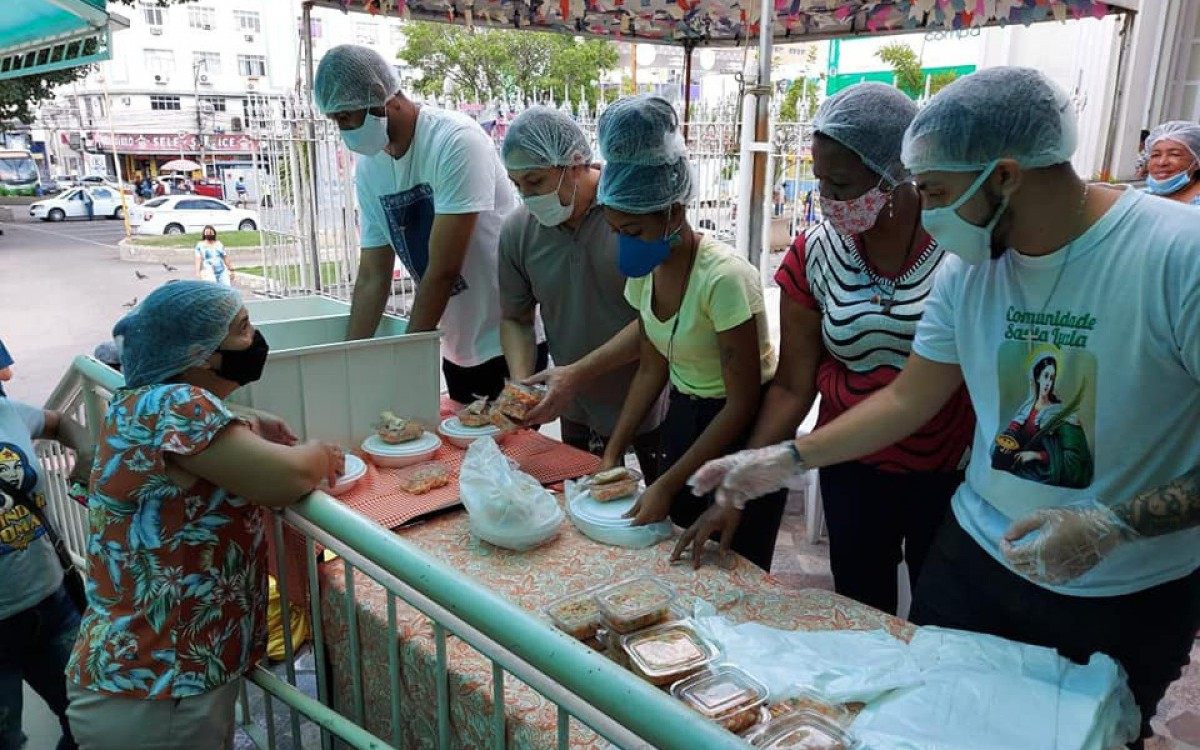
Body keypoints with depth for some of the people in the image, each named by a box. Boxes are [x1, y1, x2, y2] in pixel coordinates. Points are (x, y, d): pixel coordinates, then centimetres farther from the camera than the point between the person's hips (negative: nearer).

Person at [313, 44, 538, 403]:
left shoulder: (455, 141, -21)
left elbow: (443, 270, -22)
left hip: (508, 336, -6)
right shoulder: (368, 167, 1)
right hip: (455, 343, 7)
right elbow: (372, 277, 5)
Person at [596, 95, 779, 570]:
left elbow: (743, 403, -22)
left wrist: (668, 484, -20)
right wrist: (614, 452, 0)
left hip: (743, 427, -6)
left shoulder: (723, 277, -28)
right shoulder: (644, 270, -6)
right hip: (683, 416, 7)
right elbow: (651, 369, 5)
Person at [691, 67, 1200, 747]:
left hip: (1131, 599, -3)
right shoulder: (969, 266, -6)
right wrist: (786, 459, -3)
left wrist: (1115, 524, -26)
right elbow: (908, 399, 2)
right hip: (978, 557, 4)